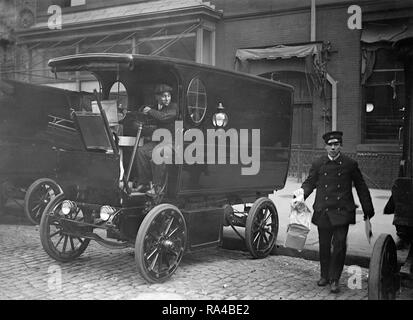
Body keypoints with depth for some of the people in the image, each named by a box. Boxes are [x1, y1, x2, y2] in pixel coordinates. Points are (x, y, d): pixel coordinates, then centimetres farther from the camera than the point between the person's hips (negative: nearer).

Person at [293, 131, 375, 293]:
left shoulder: (350, 164, 1)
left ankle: (335, 279, 7)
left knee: (339, 245, -8)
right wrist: (302, 192, -12)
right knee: (324, 245, 12)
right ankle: (325, 275, 30)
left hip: (342, 212, -2)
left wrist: (367, 214, 4)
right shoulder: (318, 164, 5)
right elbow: (309, 182, 12)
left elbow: (361, 188, 5)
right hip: (323, 212, 2)